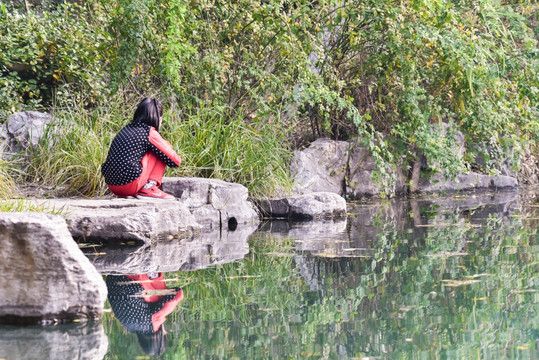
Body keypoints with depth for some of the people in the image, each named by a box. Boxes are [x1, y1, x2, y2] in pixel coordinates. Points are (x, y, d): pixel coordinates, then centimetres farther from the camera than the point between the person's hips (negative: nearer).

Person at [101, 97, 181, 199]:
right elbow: (174, 161, 2)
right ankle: (148, 188, -1)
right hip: (130, 186, -7)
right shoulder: (149, 133, -4)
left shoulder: (127, 129, 17)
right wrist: (177, 158, 27)